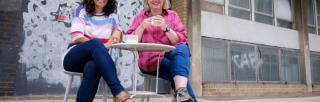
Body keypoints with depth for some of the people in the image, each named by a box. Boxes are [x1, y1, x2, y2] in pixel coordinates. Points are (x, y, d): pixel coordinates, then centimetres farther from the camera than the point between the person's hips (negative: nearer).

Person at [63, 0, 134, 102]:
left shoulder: (112, 17, 15)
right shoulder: (82, 11, 7)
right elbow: (76, 37, -6)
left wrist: (117, 32, -3)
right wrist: (102, 46, -14)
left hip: (97, 59, 2)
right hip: (74, 58, -2)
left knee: (92, 67, -38)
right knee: (96, 43, -36)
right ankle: (119, 92, -50)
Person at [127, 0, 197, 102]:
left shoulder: (172, 15, 12)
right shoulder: (140, 17, 13)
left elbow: (182, 41, 0)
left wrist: (165, 28, -15)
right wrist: (142, 27, -12)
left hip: (171, 56, 1)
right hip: (150, 60, -1)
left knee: (182, 48, -33)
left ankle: (181, 91, -44)